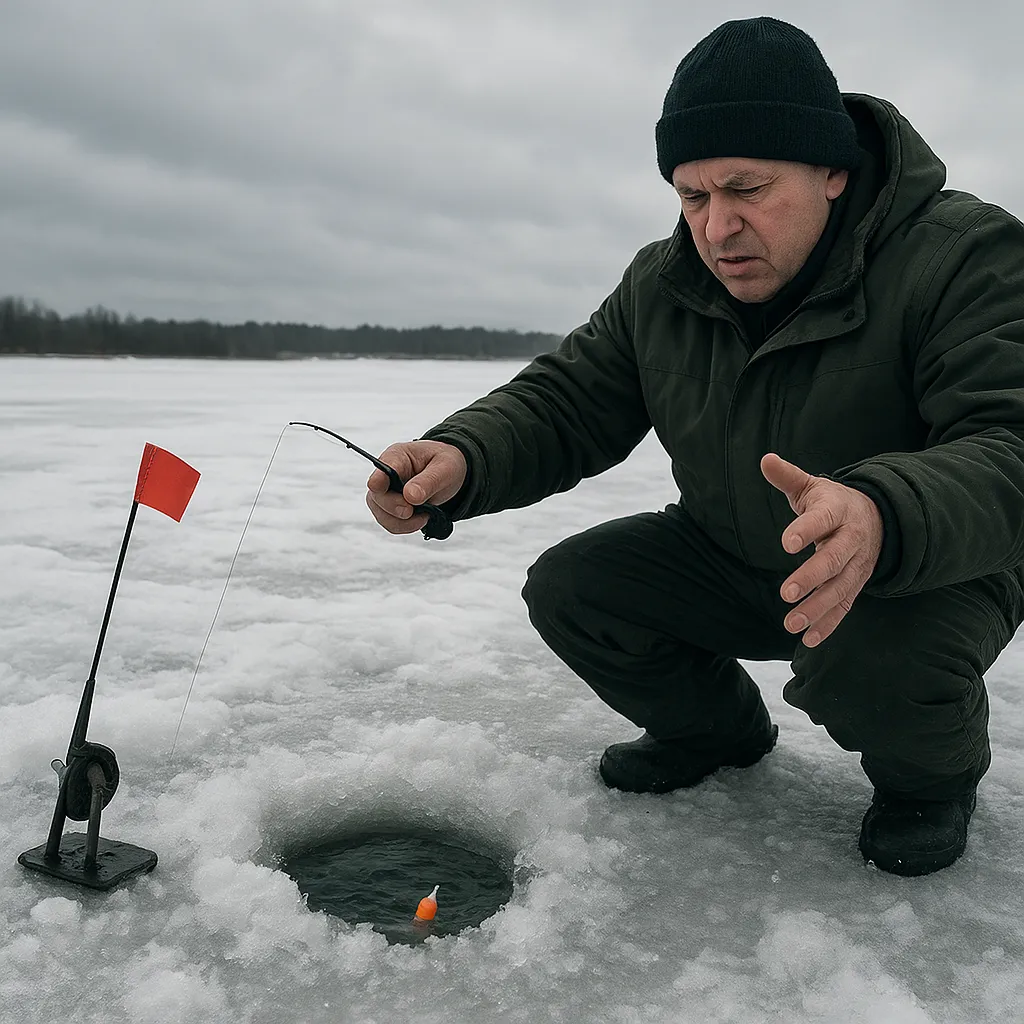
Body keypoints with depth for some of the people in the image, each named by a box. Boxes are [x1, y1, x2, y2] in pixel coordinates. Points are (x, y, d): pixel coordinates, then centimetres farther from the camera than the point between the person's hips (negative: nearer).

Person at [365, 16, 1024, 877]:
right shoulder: (661, 286, -5)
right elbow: (563, 402, -6)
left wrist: (882, 517, -57)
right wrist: (460, 459, -29)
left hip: (928, 570, -4)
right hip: (733, 562, 5)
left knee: (874, 658, -37)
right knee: (567, 590, -10)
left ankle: (932, 774, 3)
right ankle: (721, 729, 17)